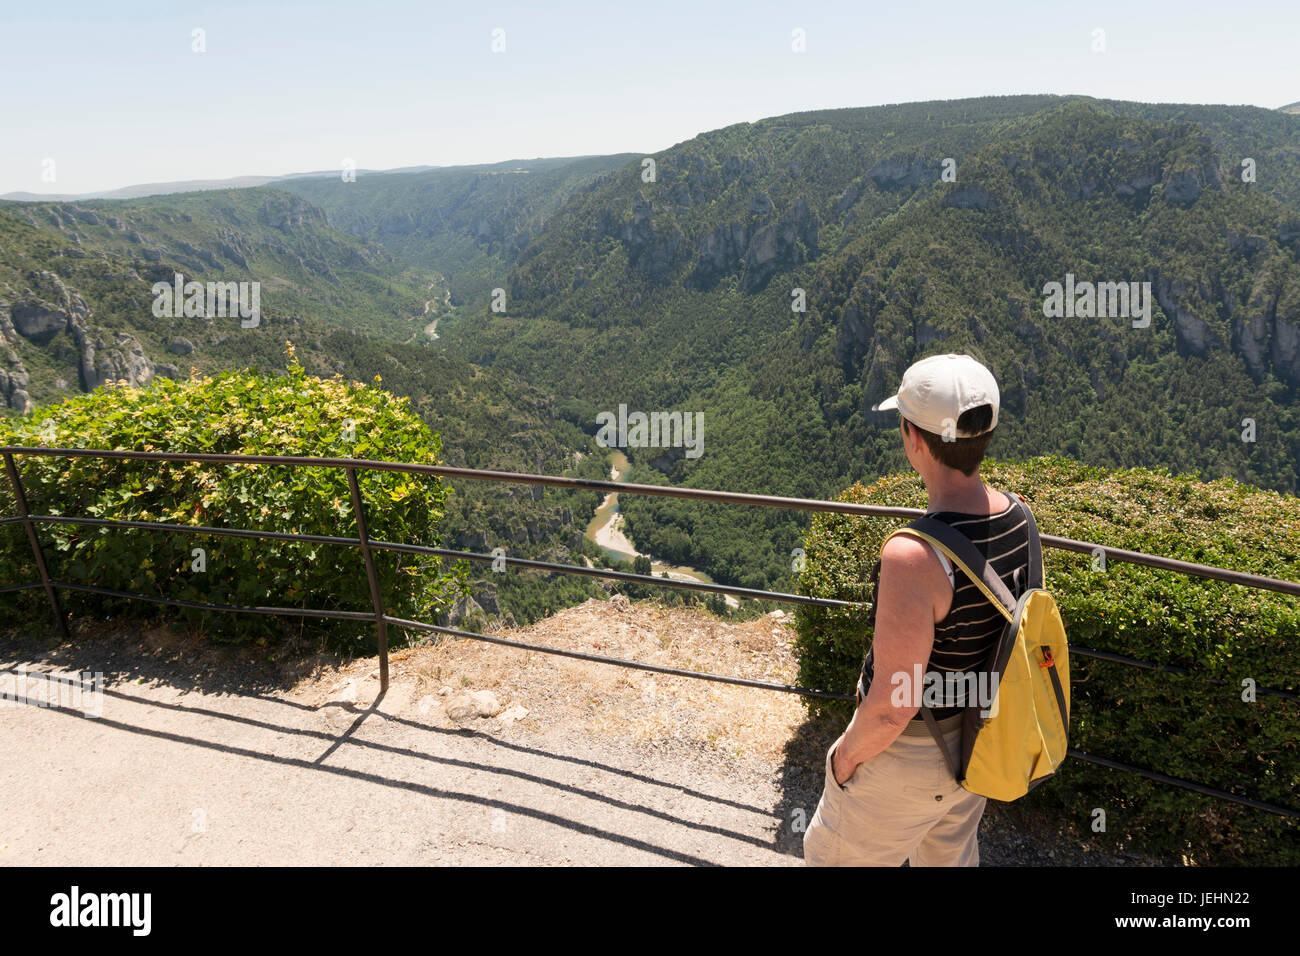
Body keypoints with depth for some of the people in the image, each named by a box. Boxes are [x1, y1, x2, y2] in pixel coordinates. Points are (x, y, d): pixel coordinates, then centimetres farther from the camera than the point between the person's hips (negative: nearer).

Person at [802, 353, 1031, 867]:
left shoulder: (913, 555, -38)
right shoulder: (1016, 519, -12)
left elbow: (892, 708, -31)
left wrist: (845, 754, -11)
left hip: (905, 752, -7)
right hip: (977, 740, 7)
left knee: (834, 856, 19)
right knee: (951, 855, 31)